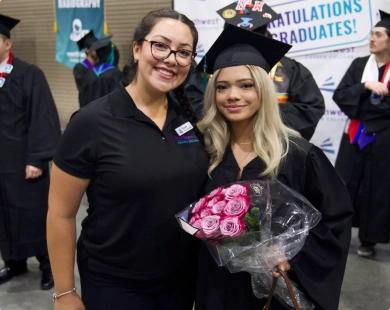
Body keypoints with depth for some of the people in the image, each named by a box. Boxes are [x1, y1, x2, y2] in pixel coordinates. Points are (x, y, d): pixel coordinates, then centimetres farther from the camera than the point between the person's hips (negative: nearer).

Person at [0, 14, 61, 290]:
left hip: (24, 162, -5)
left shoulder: (29, 75, -9)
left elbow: (43, 118, -13)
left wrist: (37, 158, -18)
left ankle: (48, 264, 24)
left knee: (35, 213, 7)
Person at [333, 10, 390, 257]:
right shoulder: (359, 65, 8)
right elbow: (339, 95, -1)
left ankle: (369, 240, 16)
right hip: (355, 136, 3)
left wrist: (361, 104, -13)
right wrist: (365, 87, -15)